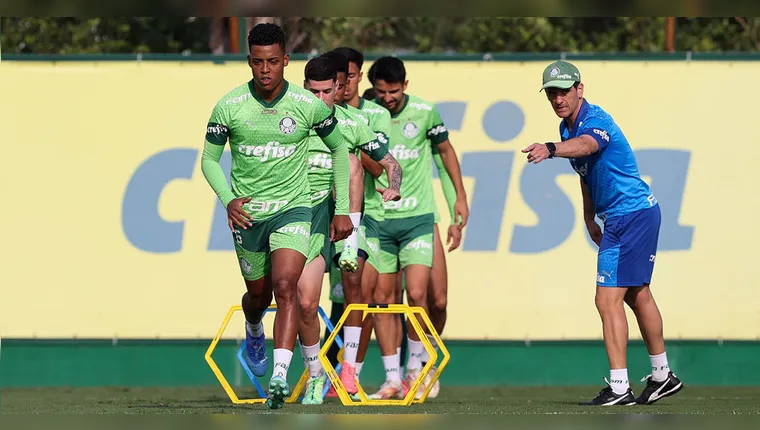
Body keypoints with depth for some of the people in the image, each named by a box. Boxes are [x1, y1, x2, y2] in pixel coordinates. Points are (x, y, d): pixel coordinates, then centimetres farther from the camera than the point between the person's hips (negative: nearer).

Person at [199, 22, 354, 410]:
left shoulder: (308, 105, -9)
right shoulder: (229, 106, -9)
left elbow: (339, 149, 6)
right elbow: (209, 159, 2)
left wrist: (342, 209, 4)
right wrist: (228, 200, -15)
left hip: (292, 208, -2)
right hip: (247, 213, 2)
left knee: (285, 287, -20)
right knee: (258, 293, 15)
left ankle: (279, 377, -27)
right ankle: (253, 332, 52)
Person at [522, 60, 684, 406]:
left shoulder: (595, 120, -22)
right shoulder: (567, 127, 8)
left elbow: (585, 145, -47)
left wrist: (550, 149, -65)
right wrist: (589, 218, 14)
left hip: (631, 215, -11)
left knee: (608, 300, -13)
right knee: (637, 296, 20)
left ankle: (619, 388, -12)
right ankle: (662, 376, 33)